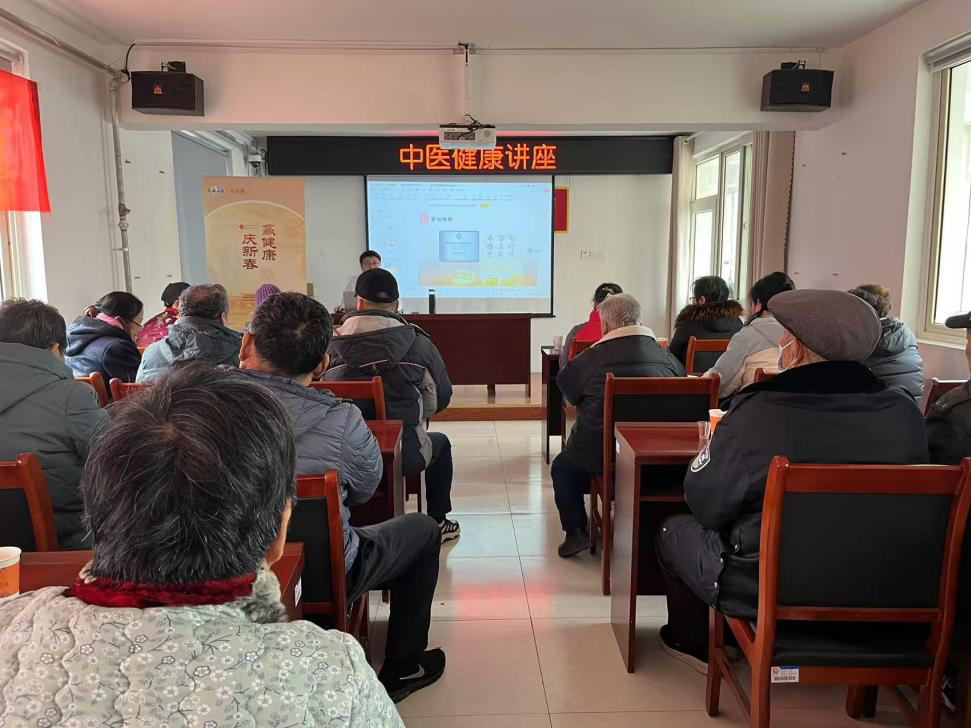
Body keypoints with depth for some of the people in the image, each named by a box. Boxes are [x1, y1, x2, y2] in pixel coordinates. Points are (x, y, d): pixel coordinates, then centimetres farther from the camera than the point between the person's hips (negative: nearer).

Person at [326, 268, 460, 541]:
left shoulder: (330, 345, -8)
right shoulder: (418, 343, -9)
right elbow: (441, 398, 0)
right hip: (404, 456, -2)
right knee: (440, 442, 30)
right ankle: (437, 522, 37)